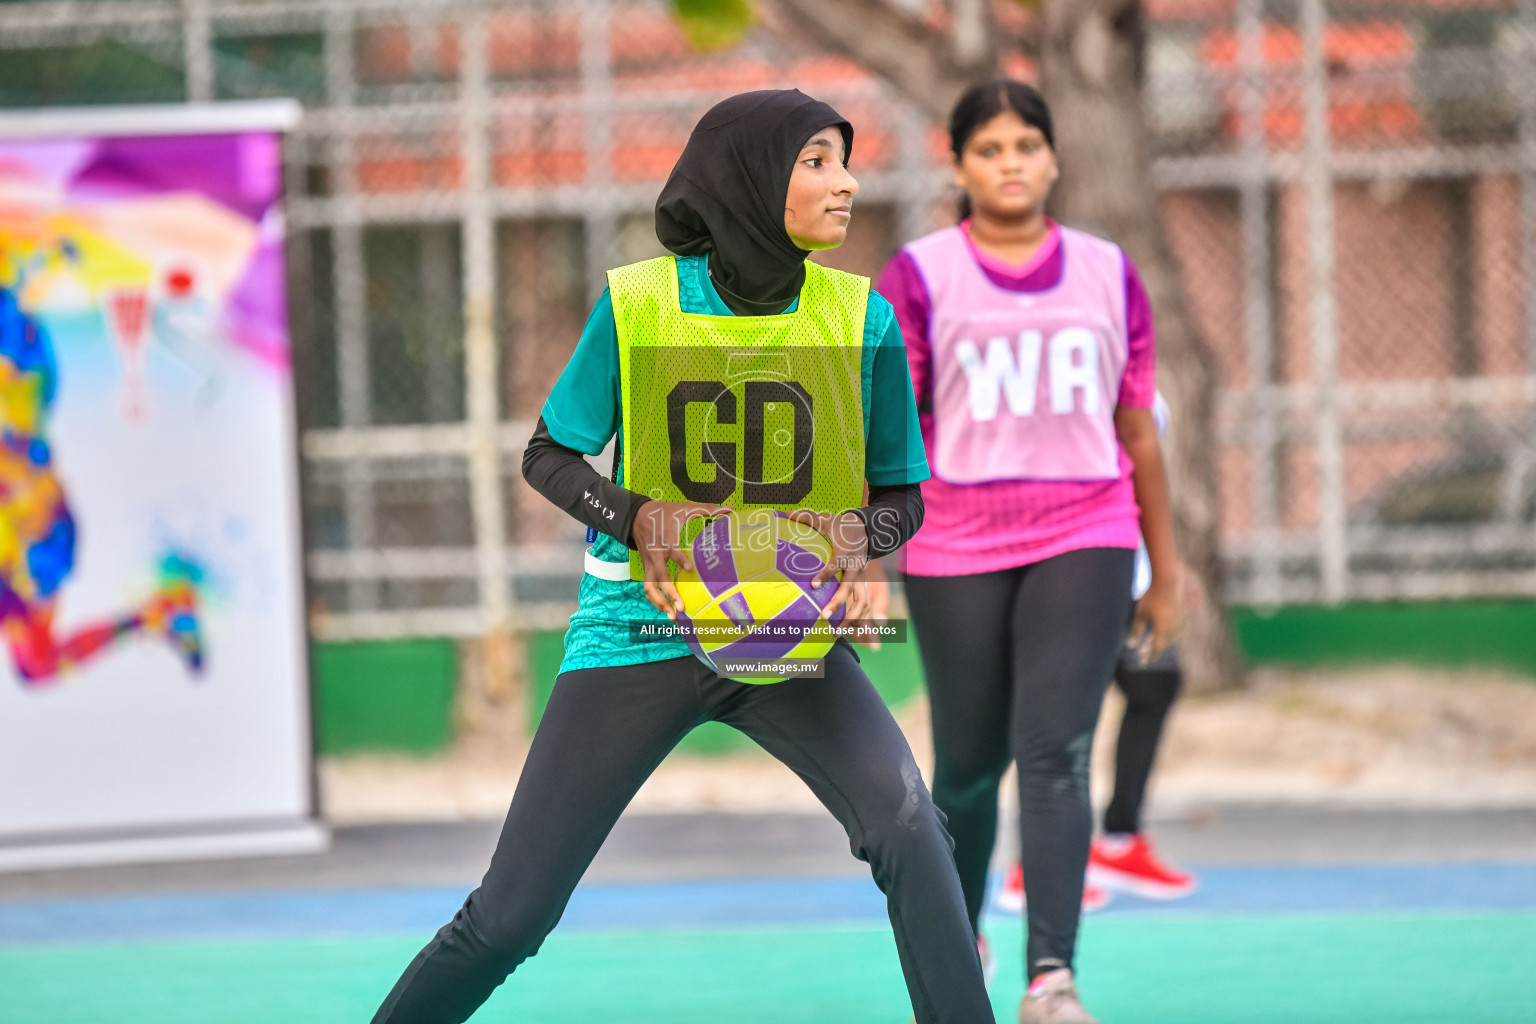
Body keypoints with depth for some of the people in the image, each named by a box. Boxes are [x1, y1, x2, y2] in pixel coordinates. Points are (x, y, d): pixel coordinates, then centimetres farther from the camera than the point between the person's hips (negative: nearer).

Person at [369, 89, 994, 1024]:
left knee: (906, 822, -27)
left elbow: (903, 494, 4)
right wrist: (636, 520, -18)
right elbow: (548, 456, 2)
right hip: (640, 629, -1)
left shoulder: (862, 317, -6)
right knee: (510, 916, -2)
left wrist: (862, 537, -19)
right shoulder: (636, 306, -11)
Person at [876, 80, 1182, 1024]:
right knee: (969, 766, 8)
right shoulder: (920, 277, 1)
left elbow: (1139, 432, 14)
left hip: (1083, 543, 1)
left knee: (1056, 755, -15)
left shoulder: (1108, 274, 9)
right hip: (955, 555, 0)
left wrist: (1167, 574, 17)